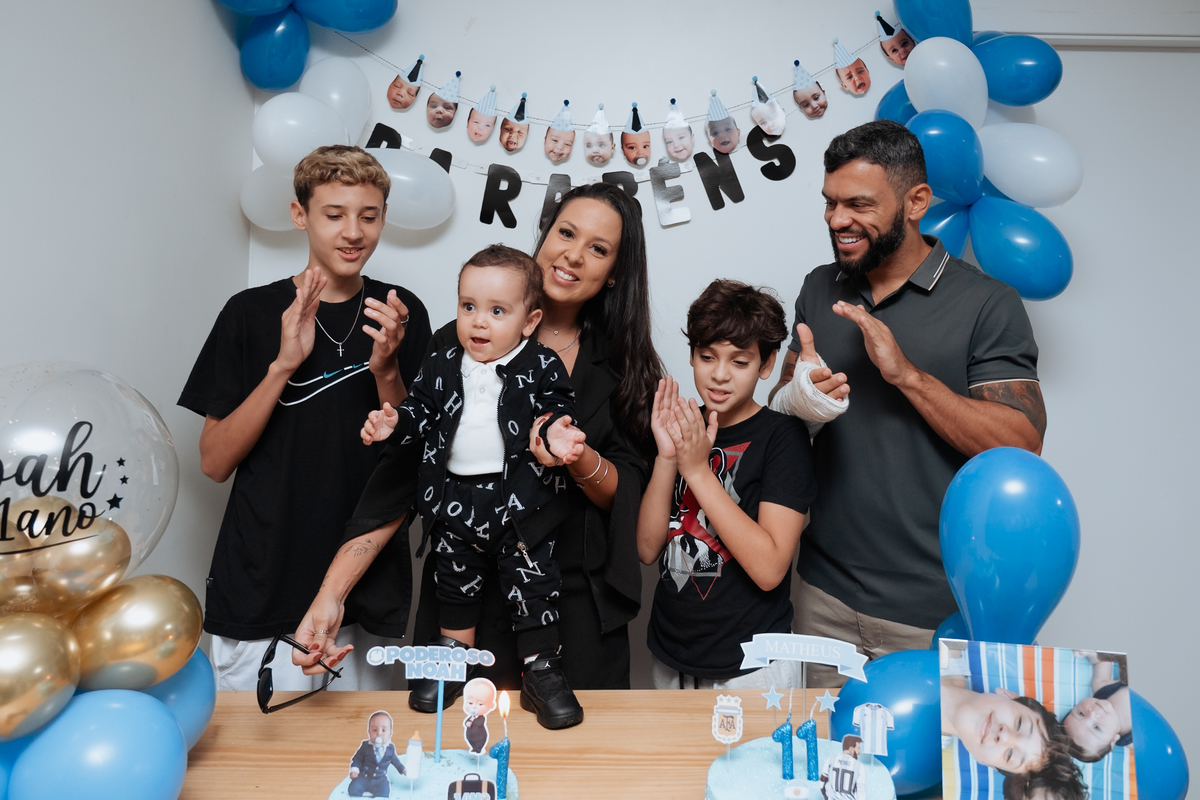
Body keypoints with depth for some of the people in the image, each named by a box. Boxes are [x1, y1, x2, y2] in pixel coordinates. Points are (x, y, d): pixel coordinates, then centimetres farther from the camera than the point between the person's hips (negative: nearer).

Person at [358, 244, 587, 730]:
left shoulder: (542, 367, -6)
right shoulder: (440, 367, 4)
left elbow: (558, 411, -7)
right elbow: (420, 412, 10)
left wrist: (555, 432, -29)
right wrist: (392, 423, -8)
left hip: (521, 498, -3)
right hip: (454, 496, 4)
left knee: (533, 587, 3)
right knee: (454, 583, 19)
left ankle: (541, 672, 21)